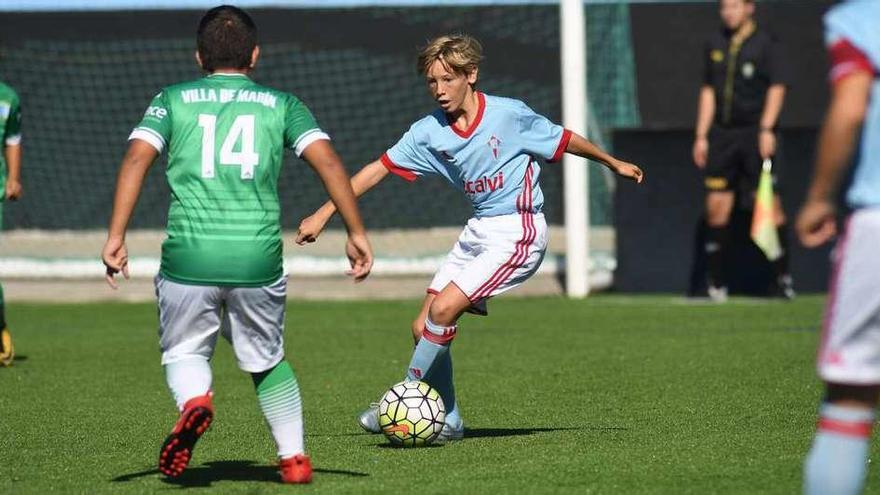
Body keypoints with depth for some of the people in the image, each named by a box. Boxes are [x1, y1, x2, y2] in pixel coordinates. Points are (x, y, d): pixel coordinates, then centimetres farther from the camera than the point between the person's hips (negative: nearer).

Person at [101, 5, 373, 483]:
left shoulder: (172, 100, 10)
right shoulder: (280, 104, 12)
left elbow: (136, 158, -3)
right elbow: (328, 161, 0)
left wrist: (116, 236, -7)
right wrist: (356, 233, 3)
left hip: (188, 259, -1)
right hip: (258, 260, 1)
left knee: (184, 352, 18)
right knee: (267, 361, 22)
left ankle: (192, 401, -13)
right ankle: (294, 457, 19)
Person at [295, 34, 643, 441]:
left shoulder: (509, 115, -13)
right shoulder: (429, 131, -1)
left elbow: (563, 140, 2)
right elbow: (379, 168, 1)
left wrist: (614, 164, 16)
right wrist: (323, 214, -3)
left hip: (518, 232, -6)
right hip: (477, 231, 6)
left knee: (442, 311, -18)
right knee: (424, 328, 0)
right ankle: (447, 422, 11)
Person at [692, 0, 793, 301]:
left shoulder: (765, 44, -1)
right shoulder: (715, 45, 14)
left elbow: (776, 88, -6)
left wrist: (766, 129, -16)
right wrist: (701, 135, 12)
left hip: (754, 133, -4)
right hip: (721, 134, 4)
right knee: (717, 205, 0)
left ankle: (783, 276, 0)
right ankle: (716, 283, 6)